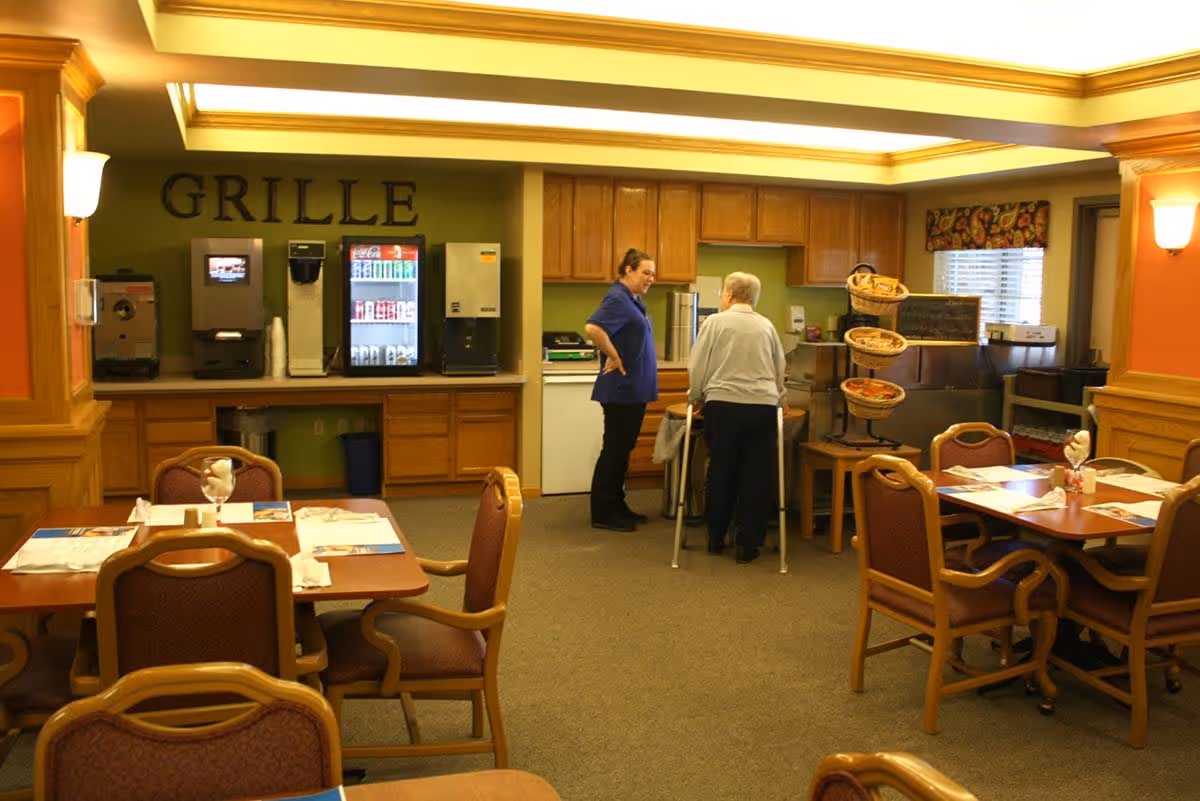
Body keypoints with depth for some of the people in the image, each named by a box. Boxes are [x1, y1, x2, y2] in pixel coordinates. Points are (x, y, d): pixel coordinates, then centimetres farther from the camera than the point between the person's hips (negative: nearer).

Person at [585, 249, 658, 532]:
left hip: (634, 389, 9)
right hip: (621, 389, -9)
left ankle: (617, 506, 24)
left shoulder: (634, 300, 13)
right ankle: (602, 514, 7)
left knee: (623, 449, 15)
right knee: (614, 450, -2)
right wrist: (615, 358, -21)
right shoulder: (617, 299, -16)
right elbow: (593, 328, -31)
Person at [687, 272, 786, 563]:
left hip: (722, 405, -1)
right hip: (763, 407, 1)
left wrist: (696, 396, 17)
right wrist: (775, 397, 36)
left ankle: (715, 539, 21)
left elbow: (697, 367, 1)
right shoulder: (767, 326, 12)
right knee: (756, 476, 7)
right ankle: (748, 545, 10)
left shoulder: (715, 322, 3)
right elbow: (780, 369, 21)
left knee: (720, 472, 12)